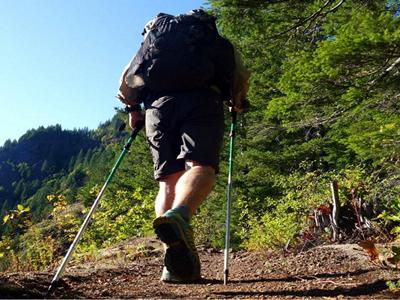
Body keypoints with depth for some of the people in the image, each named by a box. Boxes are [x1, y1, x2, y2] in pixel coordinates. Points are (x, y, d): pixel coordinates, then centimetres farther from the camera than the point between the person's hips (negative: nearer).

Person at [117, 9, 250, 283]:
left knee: (169, 179, -2)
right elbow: (242, 77, 21)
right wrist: (237, 103, 38)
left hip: (159, 104, 2)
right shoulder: (218, 41, 32)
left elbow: (125, 81, 25)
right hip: (202, 101, -2)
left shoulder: (155, 33, 35)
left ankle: (177, 260, -18)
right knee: (200, 167, -18)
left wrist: (133, 108, 37)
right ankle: (179, 217, -50)